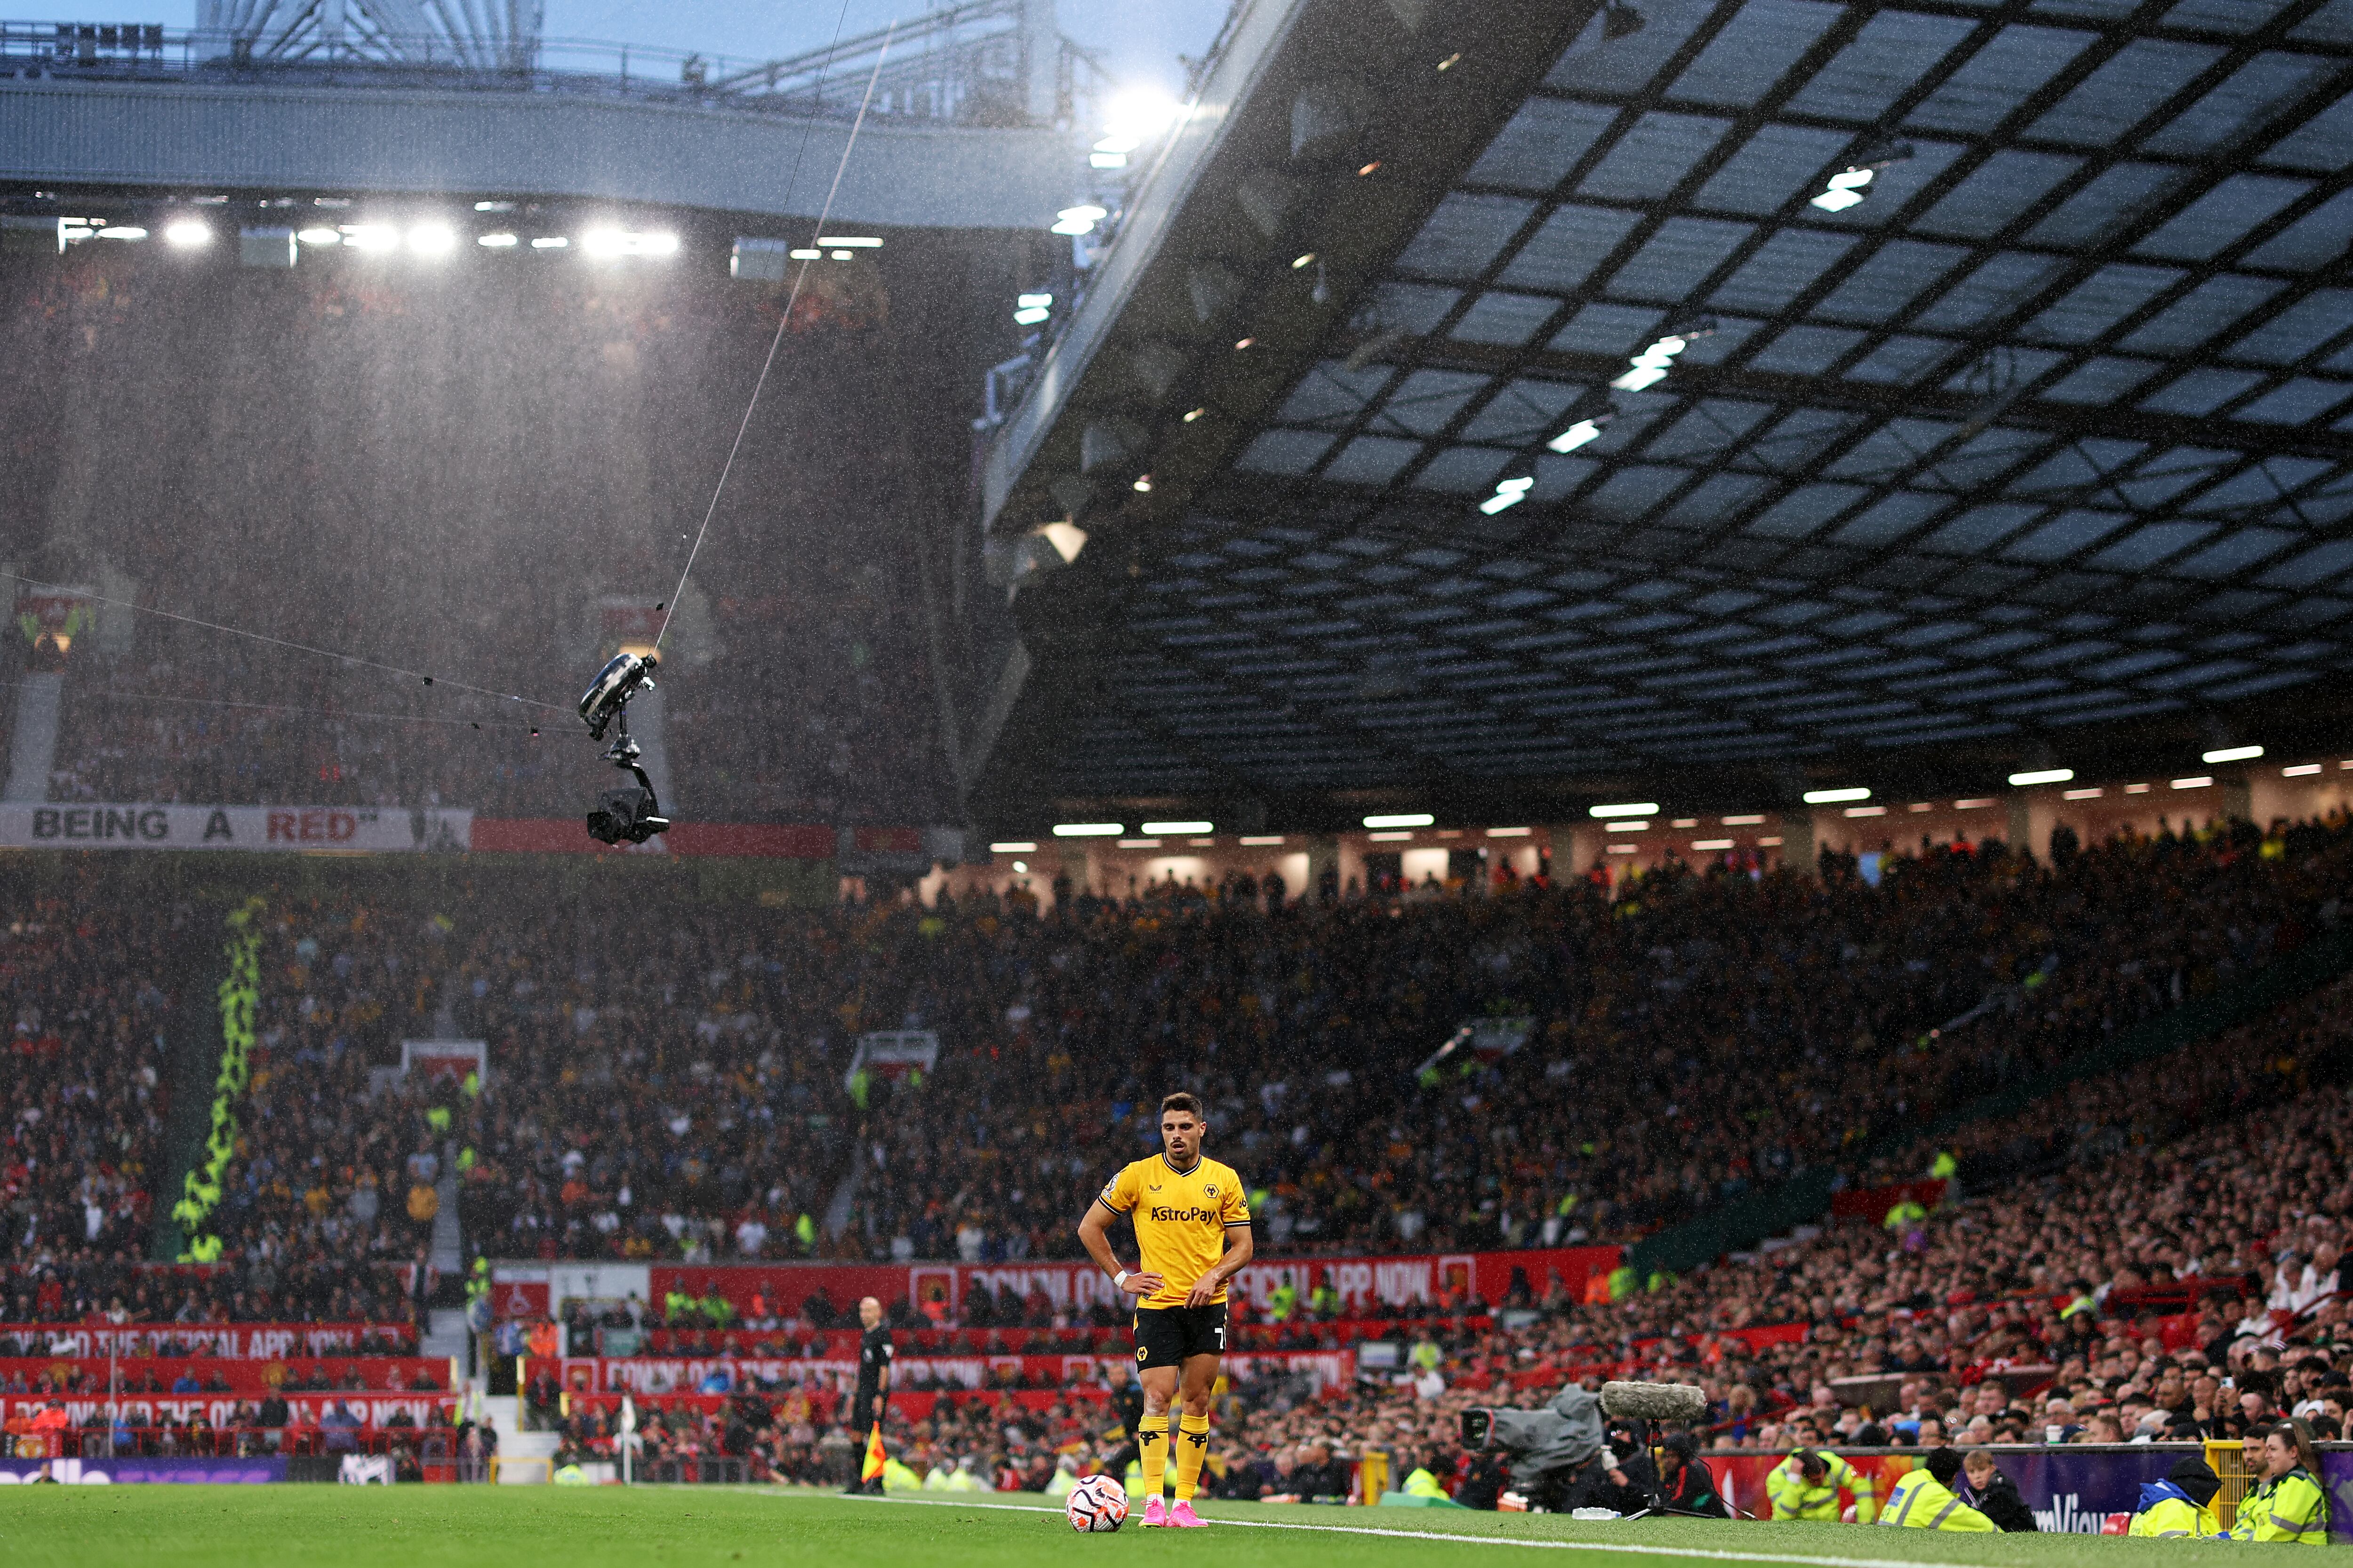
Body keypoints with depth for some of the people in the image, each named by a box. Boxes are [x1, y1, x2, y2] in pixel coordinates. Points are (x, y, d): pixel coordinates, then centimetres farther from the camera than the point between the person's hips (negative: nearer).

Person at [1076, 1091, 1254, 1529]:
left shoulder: (1224, 1179, 4)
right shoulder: (1138, 1175, 0)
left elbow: (1242, 1245, 8)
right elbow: (1089, 1227, 7)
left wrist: (1214, 1275, -11)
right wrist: (1120, 1277, 2)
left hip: (1208, 1306, 2)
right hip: (1156, 1304, -2)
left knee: (1197, 1402, 3)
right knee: (1158, 1399, -12)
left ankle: (1184, 1503, 8)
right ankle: (1153, 1502, -12)